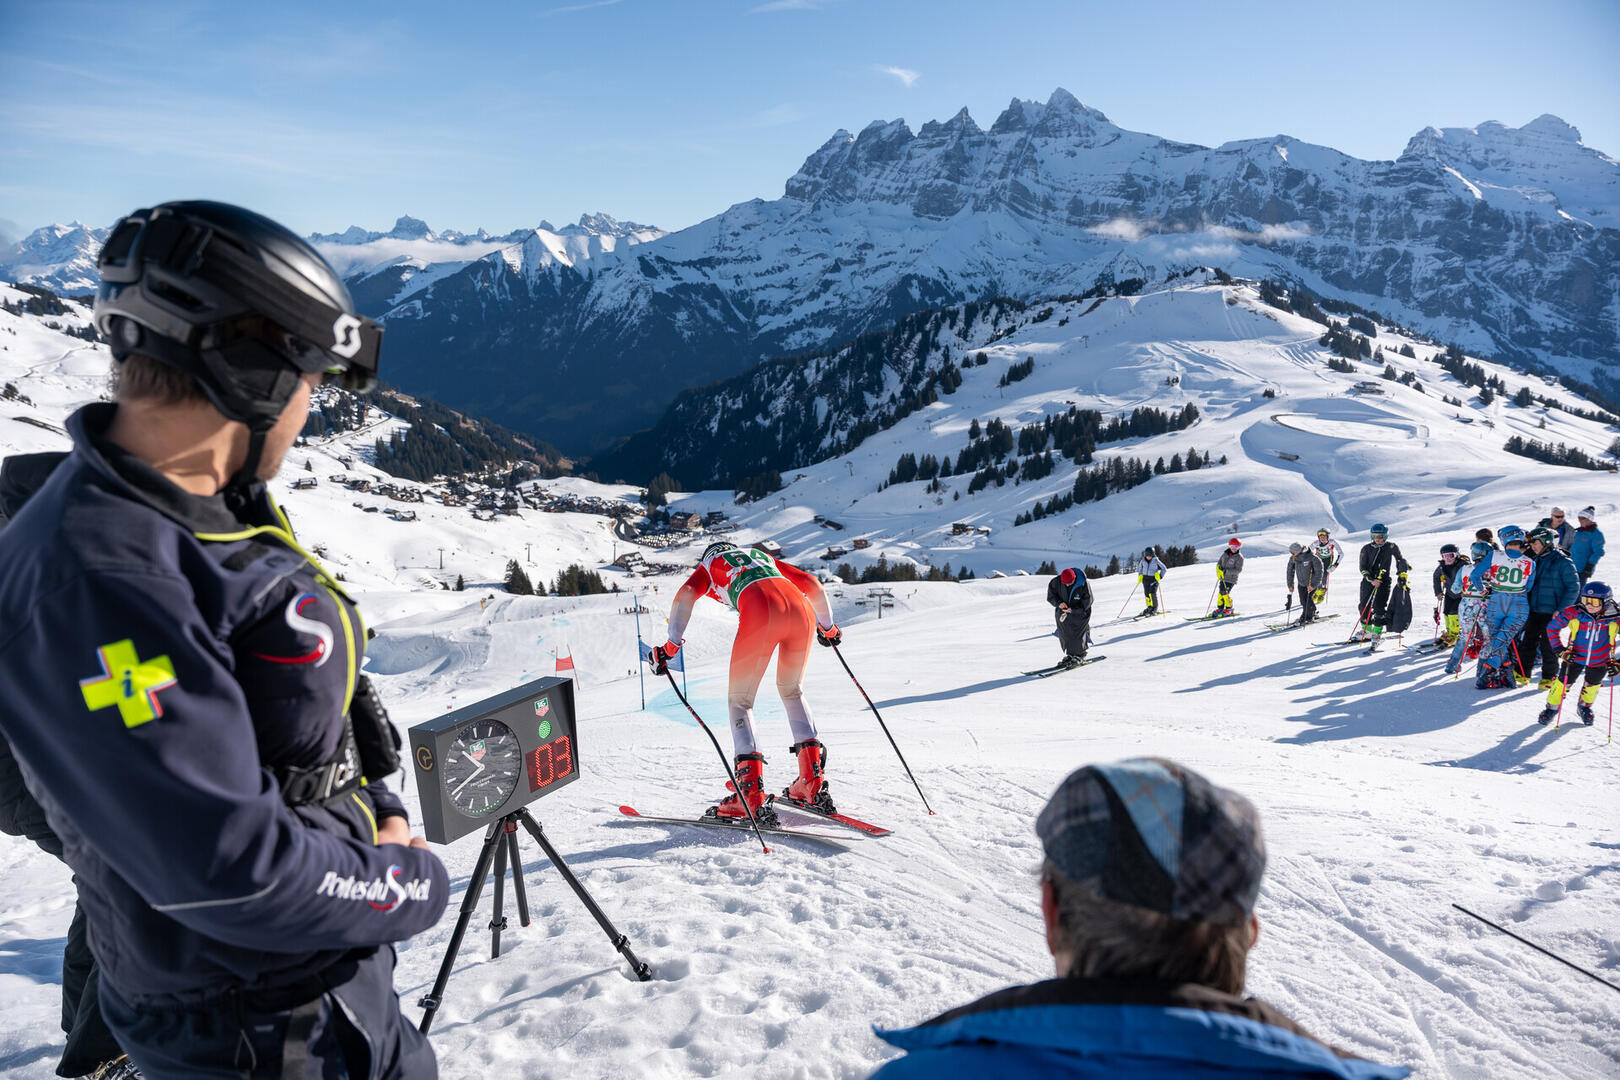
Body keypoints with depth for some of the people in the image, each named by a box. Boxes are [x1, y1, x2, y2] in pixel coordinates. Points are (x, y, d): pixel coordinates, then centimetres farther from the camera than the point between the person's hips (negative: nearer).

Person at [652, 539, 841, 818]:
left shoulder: (709, 565, 30)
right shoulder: (762, 556, 41)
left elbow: (685, 596, 7)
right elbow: (813, 585, 35)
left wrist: (671, 645, 6)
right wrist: (829, 628, 46)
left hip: (761, 615, -4)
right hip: (801, 609, 4)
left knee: (739, 699, 9)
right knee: (791, 690, 25)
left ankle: (751, 793, -7)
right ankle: (813, 781, 17)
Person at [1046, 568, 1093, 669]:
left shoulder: (1083, 585, -22)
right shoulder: (1057, 582, -16)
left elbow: (1087, 602, -15)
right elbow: (1050, 595, -2)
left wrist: (1073, 610, -24)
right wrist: (1058, 603, -21)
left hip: (1079, 612, -3)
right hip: (1063, 611, 3)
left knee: (1077, 634, -10)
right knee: (1063, 634, 1)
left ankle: (1078, 656, 6)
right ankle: (1069, 655, 16)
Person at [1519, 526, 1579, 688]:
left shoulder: (1563, 562, -10)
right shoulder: (1537, 561, 11)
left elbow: (1573, 587, -11)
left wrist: (1561, 609, -17)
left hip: (1552, 613, -6)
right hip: (1534, 611, 6)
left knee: (1548, 644, 1)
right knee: (1527, 641, 8)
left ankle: (1550, 676, 15)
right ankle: (1522, 673, 17)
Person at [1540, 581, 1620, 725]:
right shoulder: (1573, 613, -23)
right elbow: (1552, 628, -8)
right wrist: (1560, 651, -14)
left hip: (1600, 661, 1)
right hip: (1575, 656, -1)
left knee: (1592, 685, 20)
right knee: (1564, 682, 5)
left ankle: (1584, 706, 49)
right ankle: (1552, 707, 30)